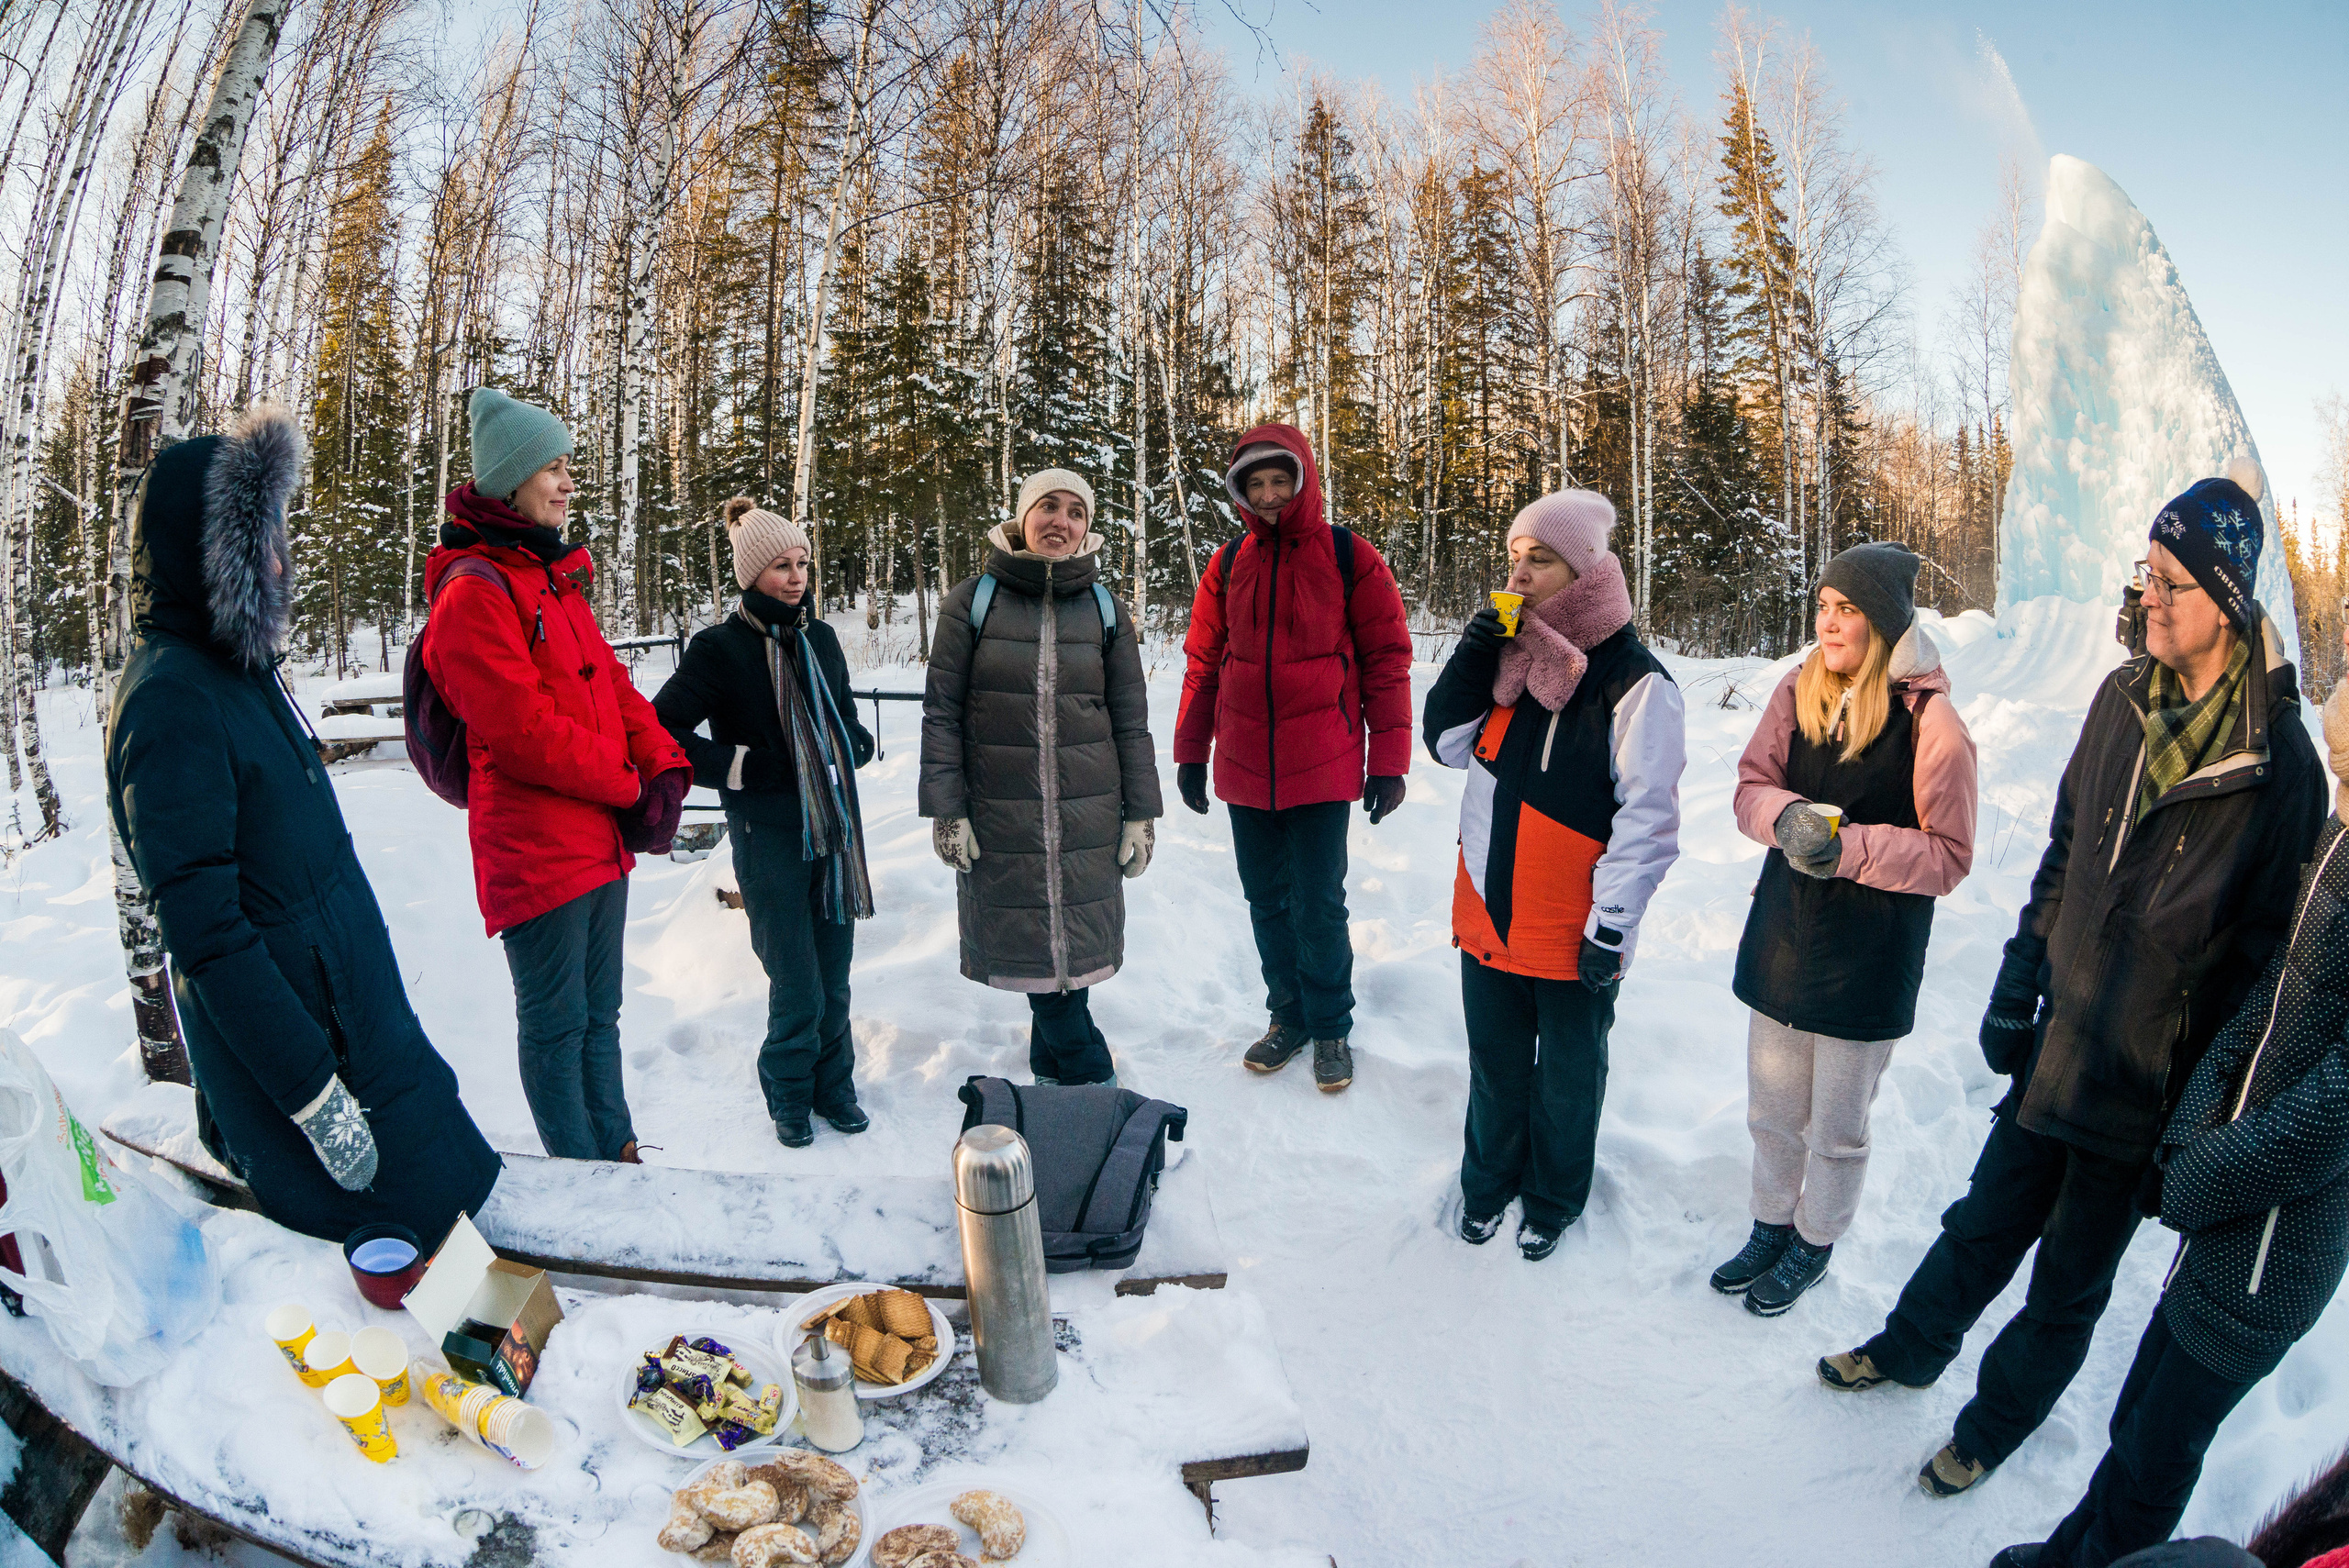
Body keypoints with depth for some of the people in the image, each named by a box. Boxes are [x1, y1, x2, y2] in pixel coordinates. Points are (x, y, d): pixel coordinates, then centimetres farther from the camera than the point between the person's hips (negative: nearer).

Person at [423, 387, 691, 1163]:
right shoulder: (474, 590, -13)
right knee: (556, 1024, 3)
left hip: (603, 837, 9)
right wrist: (630, 783, -13)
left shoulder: (555, 577, 16)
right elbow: (522, 726, -20)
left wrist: (665, 765, -3)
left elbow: (611, 683, 13)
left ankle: (618, 1159, 30)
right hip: (536, 847, -9)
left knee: (599, 1013, 18)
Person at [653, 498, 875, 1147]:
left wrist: (853, 748, 5)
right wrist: (742, 766, -13)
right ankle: (789, 1095, 23)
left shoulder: (820, 638, 10)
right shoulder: (720, 648, -8)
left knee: (834, 978, 11)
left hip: (834, 829, 5)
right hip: (769, 838, -5)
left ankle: (834, 1086, 30)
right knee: (798, 990, -1)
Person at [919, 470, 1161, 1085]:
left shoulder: (1104, 609, 6)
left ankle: (1054, 1071, 25)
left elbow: (1131, 721, 7)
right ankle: (1094, 1080, 20)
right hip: (1002, 815, -1)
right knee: (1033, 944, 4)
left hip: (1088, 816, 1)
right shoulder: (973, 602, 0)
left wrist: (1140, 815, 3)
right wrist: (946, 809, -6)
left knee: (1073, 946, 5)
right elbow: (941, 713, 0)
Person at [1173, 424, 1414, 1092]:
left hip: (1322, 766, -4)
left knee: (1318, 902, 0)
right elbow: (1203, 662, 12)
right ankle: (1288, 1017, 28)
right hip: (1245, 767, 4)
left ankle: (1331, 1027, 19)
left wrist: (1388, 762, -6)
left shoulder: (1350, 558, -3)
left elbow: (1386, 661, -3)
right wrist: (1190, 754, 11)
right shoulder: (1229, 564, 7)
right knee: (1266, 899, 11)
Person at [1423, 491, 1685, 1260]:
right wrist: (1469, 662, -7)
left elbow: (1647, 816, -15)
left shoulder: (1635, 682, -16)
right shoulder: (1506, 653, 3)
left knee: (1567, 1074, 16)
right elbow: (1448, 744, 9)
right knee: (1494, 1060, 20)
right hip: (1488, 909, 5)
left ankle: (1553, 1197, 38)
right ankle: (1489, 1178, 42)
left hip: (1573, 929, -5)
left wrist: (1614, 926, -15)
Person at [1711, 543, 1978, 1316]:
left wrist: (1848, 847, -25)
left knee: (1837, 1127, 13)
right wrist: (1787, 815, -19)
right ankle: (1771, 1227, 40)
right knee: (1772, 1109, 19)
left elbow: (1948, 855, -12)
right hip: (1783, 927, 4)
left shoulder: (1929, 720, -15)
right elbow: (1752, 786, 2)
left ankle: (1815, 1243, 36)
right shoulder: (1798, 691, -1)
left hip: (1870, 950, -4)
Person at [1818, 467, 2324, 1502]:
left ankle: (1997, 1422, 37)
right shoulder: (2124, 699, -2)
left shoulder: (2280, 762, -17)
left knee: (2069, 1279, 15)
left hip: (2148, 1079, -4)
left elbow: (2261, 947, -12)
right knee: (1987, 1222, 22)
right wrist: (2019, 990, 6)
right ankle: (1912, 1347, 44)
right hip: (2058, 1040, 4)